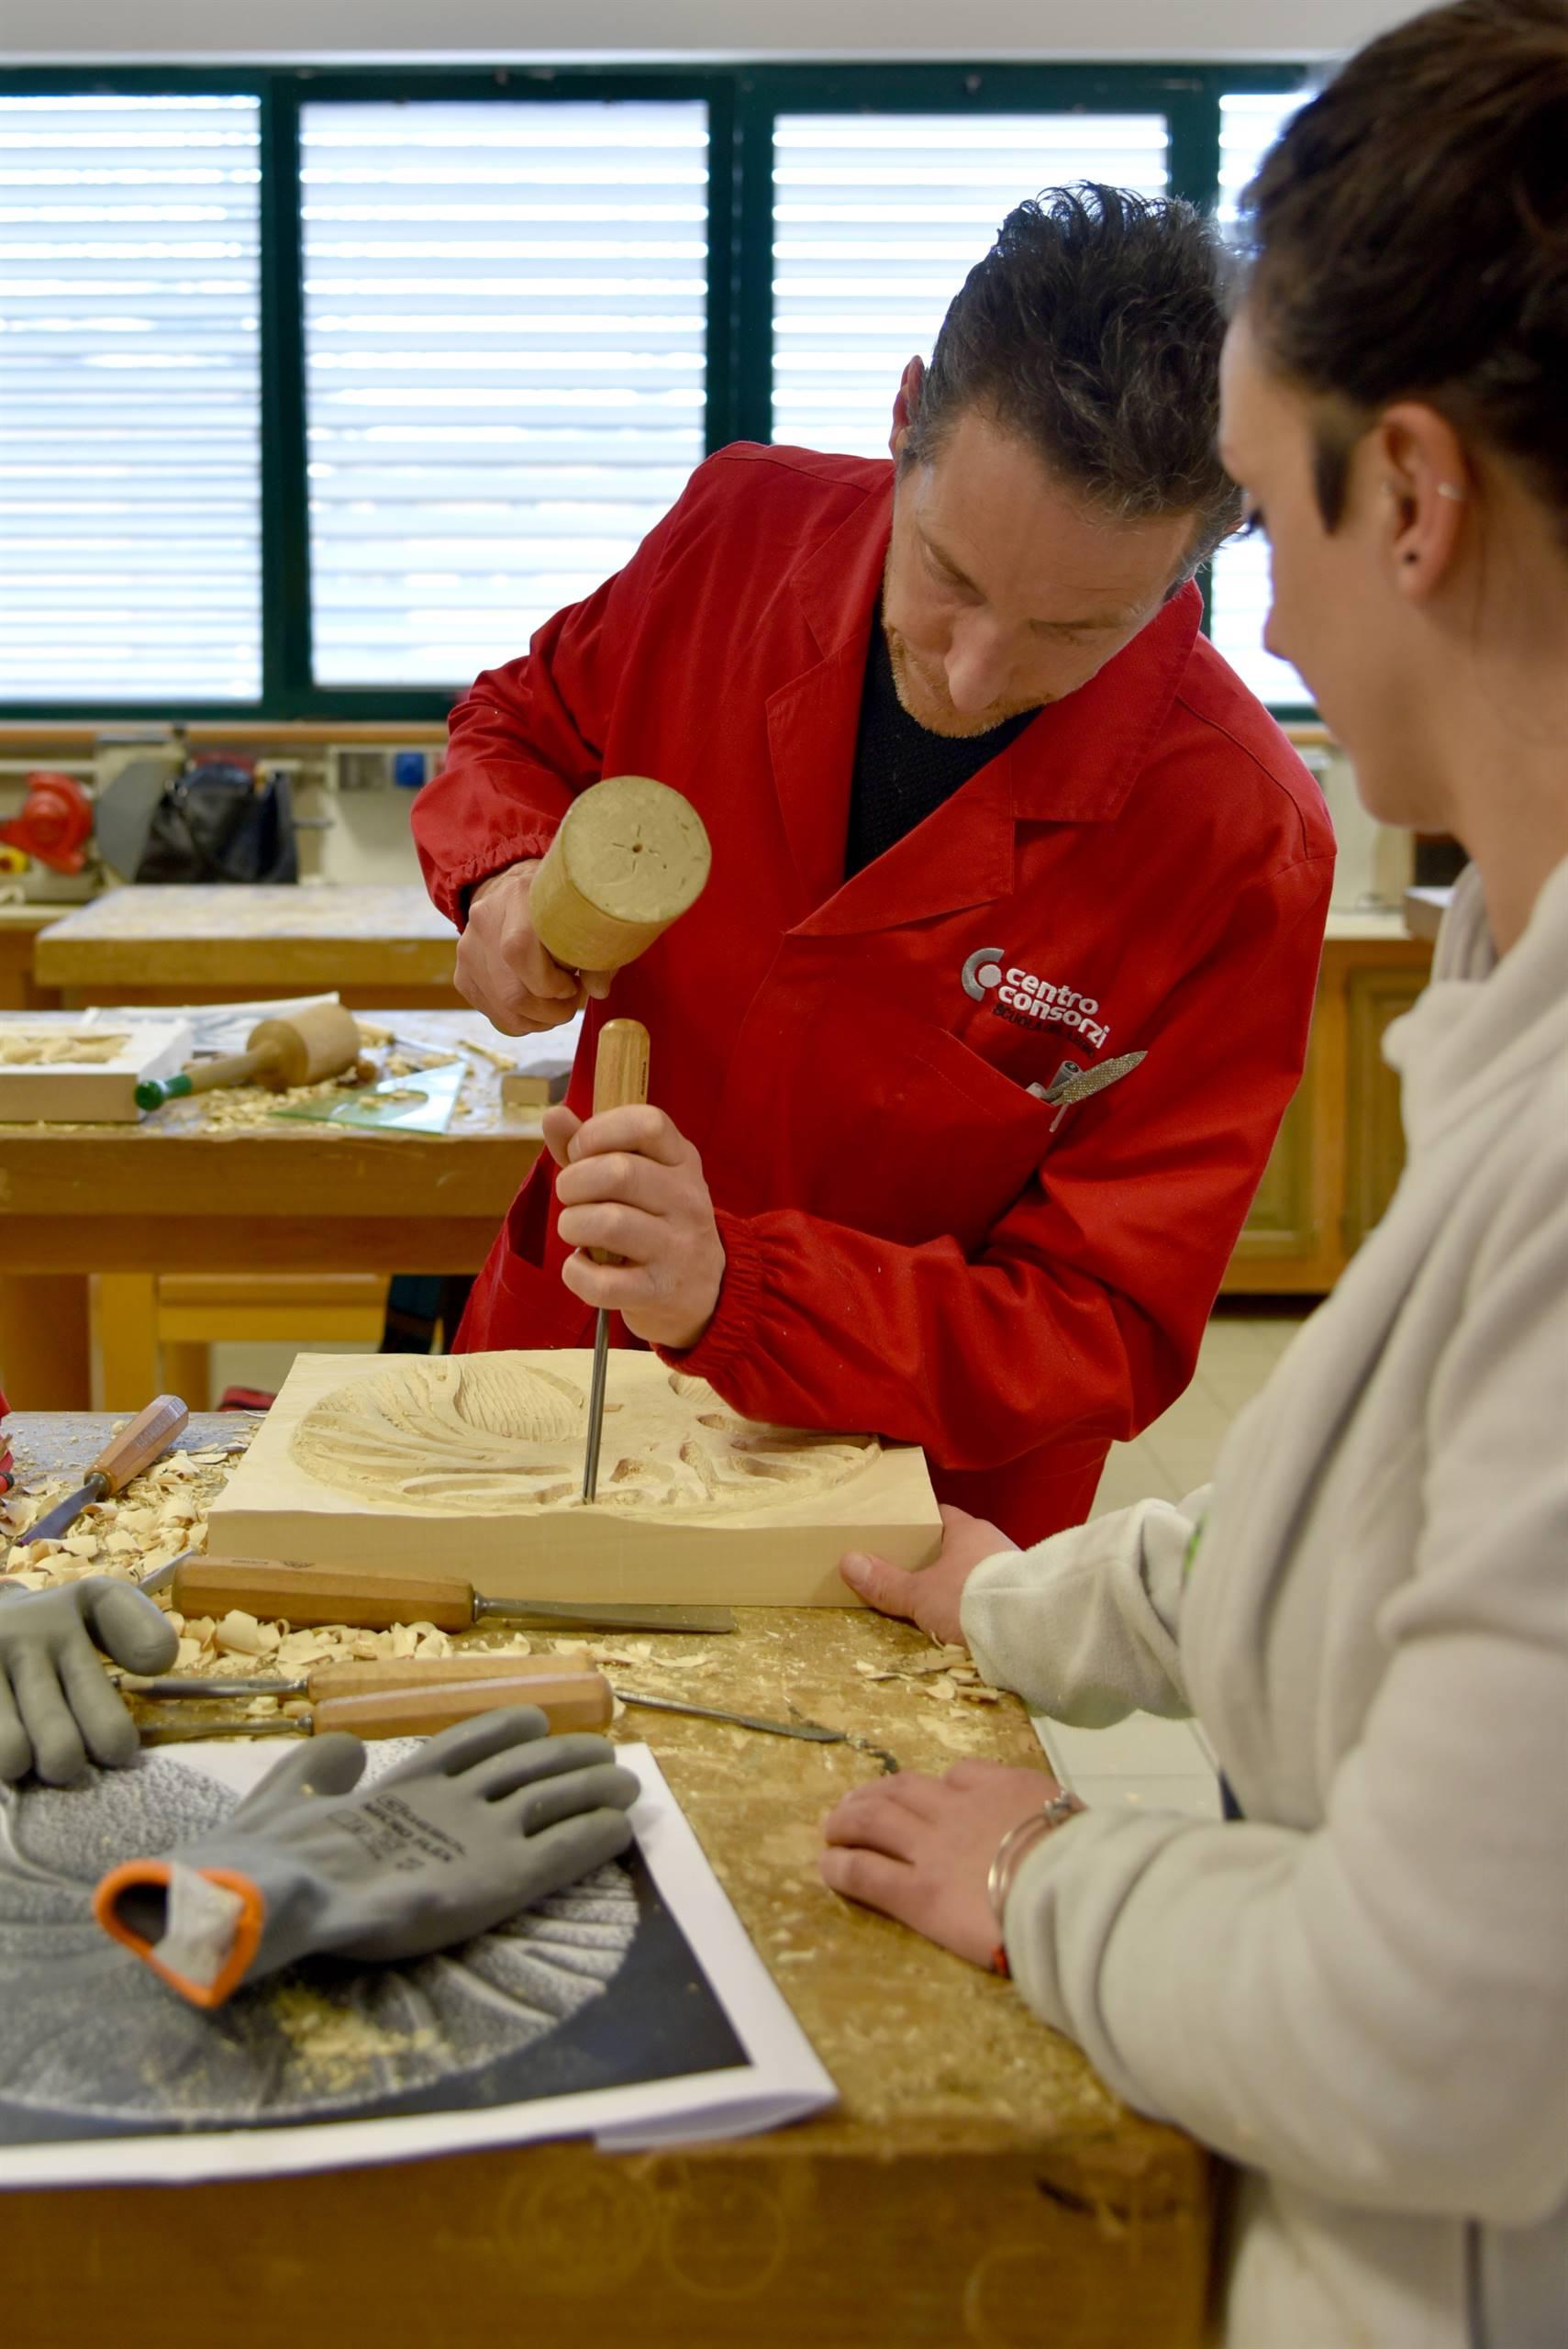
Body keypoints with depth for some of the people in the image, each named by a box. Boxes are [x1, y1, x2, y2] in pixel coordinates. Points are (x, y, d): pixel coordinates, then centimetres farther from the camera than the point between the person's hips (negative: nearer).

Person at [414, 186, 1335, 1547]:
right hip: (558, 1360, 3)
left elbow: (1109, 1334, -18)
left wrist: (730, 1292, -32)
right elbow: (524, 722, 13)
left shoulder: (1241, 848, -20)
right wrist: (510, 870, -10)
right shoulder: (745, 529, -8)